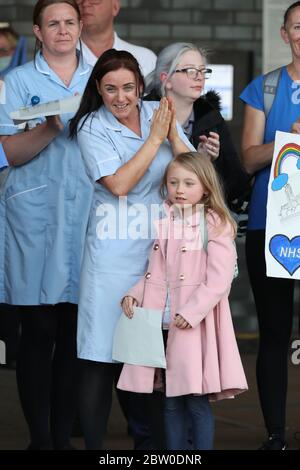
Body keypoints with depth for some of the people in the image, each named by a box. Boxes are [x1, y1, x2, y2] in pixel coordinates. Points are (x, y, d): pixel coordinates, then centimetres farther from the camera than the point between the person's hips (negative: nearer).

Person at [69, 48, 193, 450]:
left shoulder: (159, 113, 7)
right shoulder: (92, 127, -3)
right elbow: (119, 183, -14)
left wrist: (172, 134, -10)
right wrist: (155, 138, -11)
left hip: (160, 246, 3)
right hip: (113, 254, -3)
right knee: (101, 356, -5)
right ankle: (94, 442, 1)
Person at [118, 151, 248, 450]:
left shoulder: (215, 225, -6)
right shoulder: (163, 223, 13)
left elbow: (218, 281, -12)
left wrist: (192, 311, -20)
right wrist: (135, 294, 2)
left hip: (194, 324, -6)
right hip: (163, 323, 6)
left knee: (196, 401, -4)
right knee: (171, 401, 11)